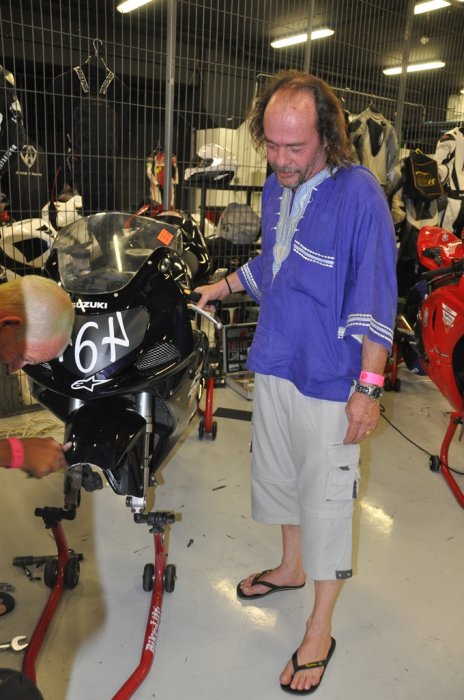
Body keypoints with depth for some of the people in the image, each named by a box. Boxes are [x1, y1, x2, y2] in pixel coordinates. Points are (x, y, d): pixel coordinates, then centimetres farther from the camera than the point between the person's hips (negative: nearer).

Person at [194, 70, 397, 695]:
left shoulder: (358, 192, -17)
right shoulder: (276, 186, 5)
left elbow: (375, 300, -17)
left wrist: (369, 388, -18)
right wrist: (226, 285, 12)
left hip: (329, 381, -7)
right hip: (275, 364, 7)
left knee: (326, 500, 5)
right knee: (278, 475, 22)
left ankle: (319, 632, 25)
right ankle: (291, 568, 48)